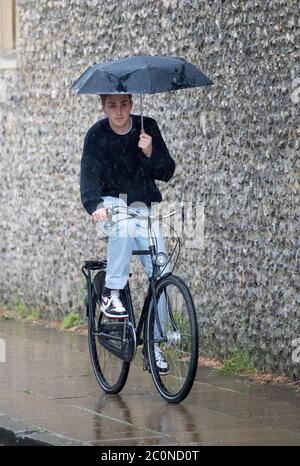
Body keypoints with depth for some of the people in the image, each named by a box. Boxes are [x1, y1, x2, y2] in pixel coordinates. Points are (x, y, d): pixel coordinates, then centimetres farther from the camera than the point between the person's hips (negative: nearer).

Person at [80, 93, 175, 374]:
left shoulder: (147, 128, -4)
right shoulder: (97, 135, -10)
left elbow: (166, 172, -5)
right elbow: (89, 175, -20)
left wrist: (150, 153, -24)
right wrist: (94, 206, -38)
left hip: (142, 205, 3)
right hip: (110, 202, -3)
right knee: (124, 225, -39)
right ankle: (111, 292, -26)